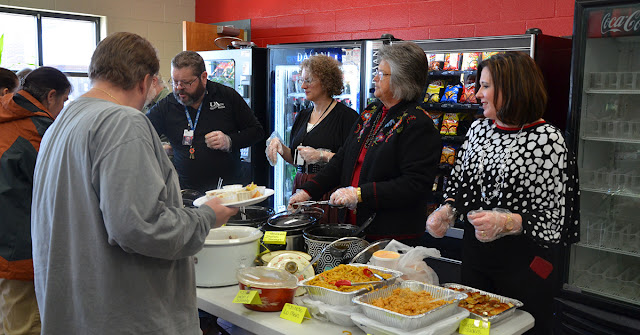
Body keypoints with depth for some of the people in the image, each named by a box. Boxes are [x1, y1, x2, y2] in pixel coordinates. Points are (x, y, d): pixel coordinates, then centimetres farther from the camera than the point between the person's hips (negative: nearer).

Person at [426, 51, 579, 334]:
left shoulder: (548, 140, -13)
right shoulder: (478, 129, 5)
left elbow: (555, 219, -14)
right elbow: (459, 182, 16)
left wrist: (508, 222, -28)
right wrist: (448, 210, -3)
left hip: (522, 261, -5)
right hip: (474, 251, 6)